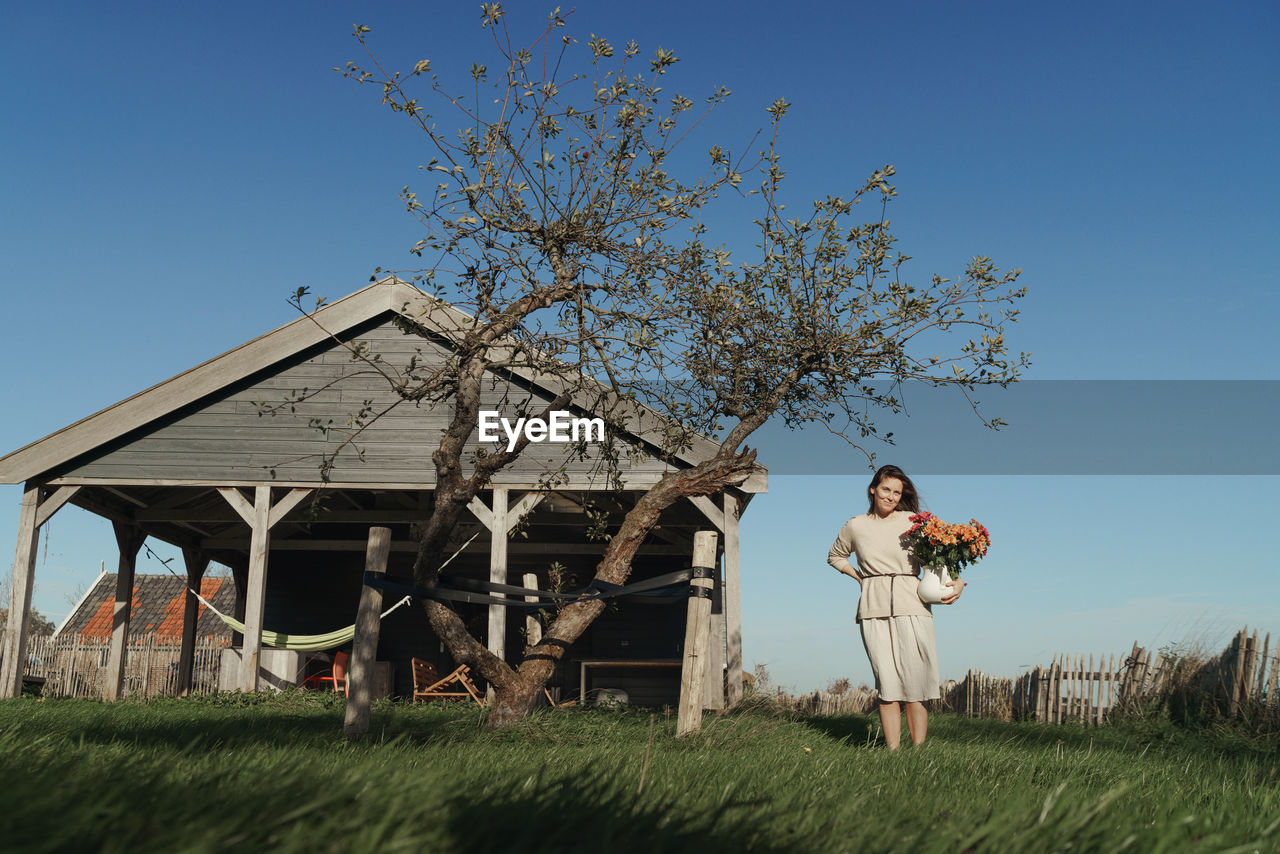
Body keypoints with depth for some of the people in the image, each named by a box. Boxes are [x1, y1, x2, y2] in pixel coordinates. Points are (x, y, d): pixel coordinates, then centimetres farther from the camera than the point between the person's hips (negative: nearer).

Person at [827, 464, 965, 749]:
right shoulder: (855, 526, 11)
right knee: (887, 683, -2)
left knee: (914, 683, -3)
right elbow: (835, 556, 28)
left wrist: (957, 581, -10)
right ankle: (892, 751, 2)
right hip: (874, 608, 1)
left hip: (911, 606, -1)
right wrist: (859, 577, 12)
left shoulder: (914, 521, 7)